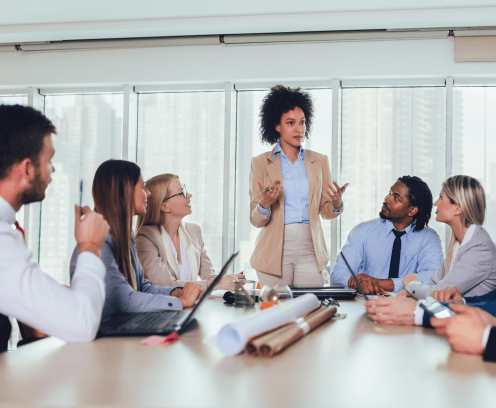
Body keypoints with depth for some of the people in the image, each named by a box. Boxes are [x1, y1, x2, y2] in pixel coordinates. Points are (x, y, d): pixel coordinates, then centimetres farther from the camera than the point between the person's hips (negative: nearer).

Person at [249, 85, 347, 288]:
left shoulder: (319, 161, 12)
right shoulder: (260, 163, 6)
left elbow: (325, 211, 15)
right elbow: (256, 220, 3)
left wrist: (336, 204, -7)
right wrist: (265, 204, -18)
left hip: (310, 250, 2)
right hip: (274, 252, -1)